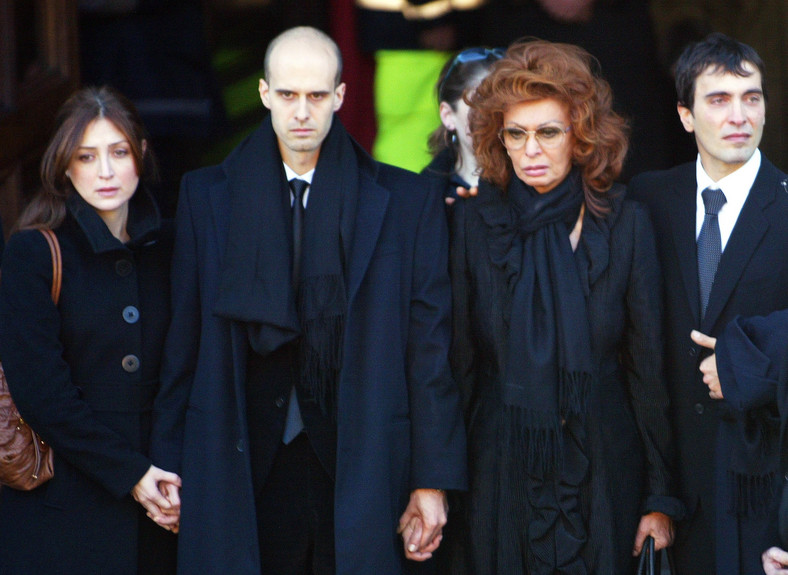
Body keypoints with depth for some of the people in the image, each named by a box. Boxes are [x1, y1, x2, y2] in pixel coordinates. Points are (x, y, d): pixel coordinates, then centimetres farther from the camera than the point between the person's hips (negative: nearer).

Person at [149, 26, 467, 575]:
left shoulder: (408, 202, 3)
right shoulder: (208, 196, 8)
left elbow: (430, 350, 1)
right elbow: (185, 342, 8)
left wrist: (433, 482, -3)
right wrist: (171, 469, 5)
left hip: (361, 468, -1)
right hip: (246, 473, 1)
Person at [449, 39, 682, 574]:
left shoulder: (624, 224, -3)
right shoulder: (473, 222, -1)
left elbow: (648, 365, -2)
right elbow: (459, 359, 1)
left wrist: (660, 498, -3)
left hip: (603, 473, 0)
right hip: (503, 475, 0)